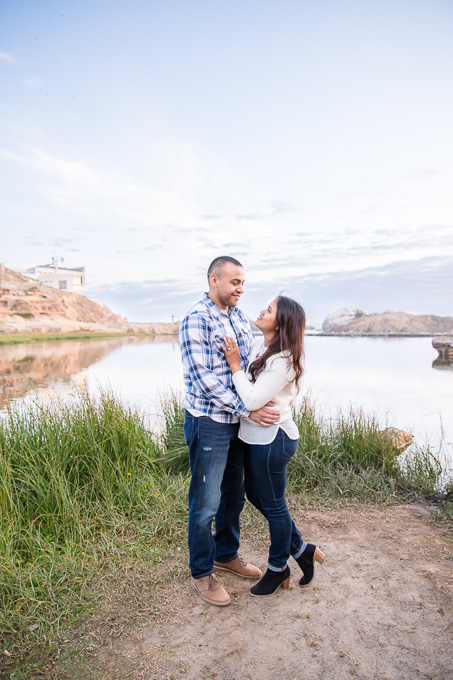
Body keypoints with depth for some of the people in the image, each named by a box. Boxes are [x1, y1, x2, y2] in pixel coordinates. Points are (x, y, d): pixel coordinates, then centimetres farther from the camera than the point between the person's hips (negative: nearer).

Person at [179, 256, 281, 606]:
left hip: (239, 421, 8)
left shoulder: (240, 318, 9)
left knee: (234, 494, 20)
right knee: (206, 502, 6)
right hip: (209, 422, -8)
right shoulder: (196, 320, -16)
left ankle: (226, 554, 42)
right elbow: (205, 379, -21)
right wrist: (248, 410, -21)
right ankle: (201, 573, 28)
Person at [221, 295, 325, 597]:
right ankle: (302, 549, 38)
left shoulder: (283, 360, -24)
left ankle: (278, 568, 37)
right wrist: (236, 361, -1)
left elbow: (253, 400, -26)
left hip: (273, 439, -9)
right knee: (255, 495, 21)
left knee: (272, 504, 10)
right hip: (257, 436, 10)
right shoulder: (258, 344, 3)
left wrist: (235, 364, -20)